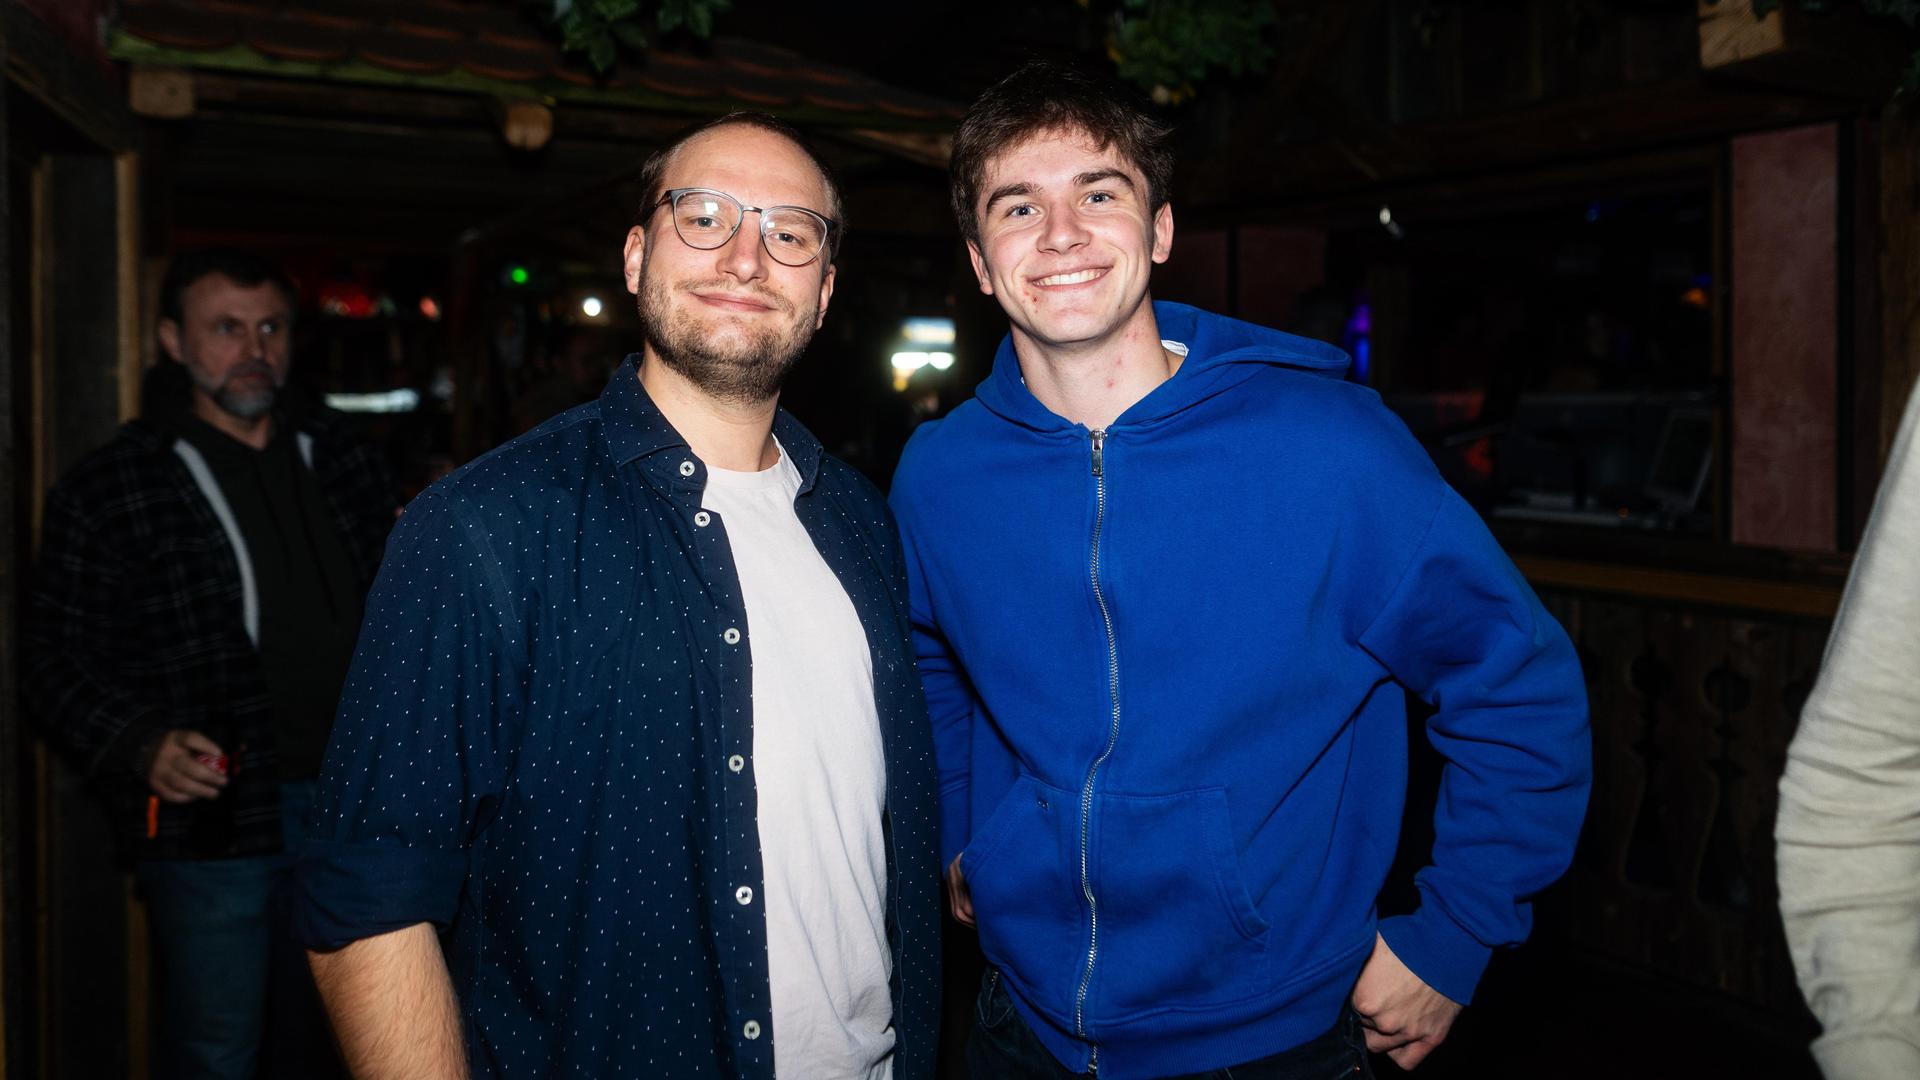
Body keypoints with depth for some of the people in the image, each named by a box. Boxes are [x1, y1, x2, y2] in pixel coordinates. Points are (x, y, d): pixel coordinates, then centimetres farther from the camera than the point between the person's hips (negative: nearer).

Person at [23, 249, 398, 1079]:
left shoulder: (340, 459, 8)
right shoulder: (111, 489, -4)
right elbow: (56, 654, -3)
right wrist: (142, 745, -18)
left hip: (350, 802, 4)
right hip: (214, 819, -4)